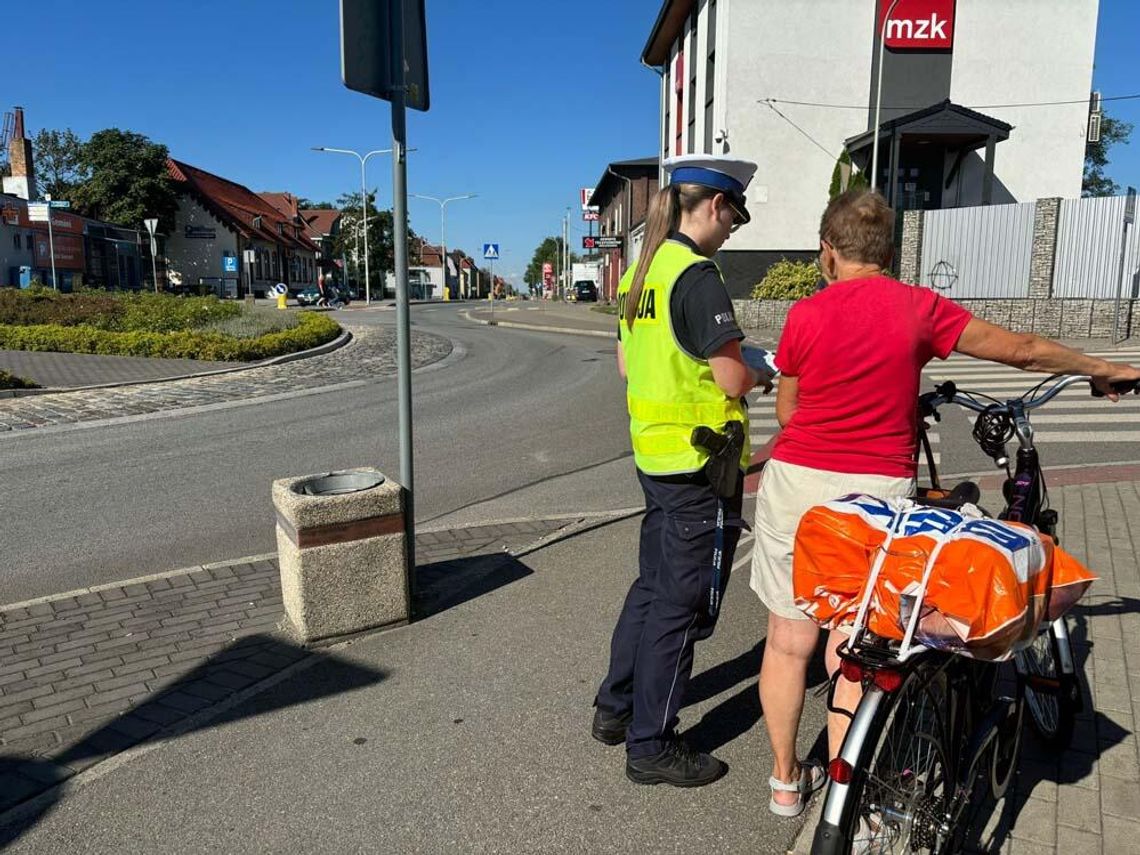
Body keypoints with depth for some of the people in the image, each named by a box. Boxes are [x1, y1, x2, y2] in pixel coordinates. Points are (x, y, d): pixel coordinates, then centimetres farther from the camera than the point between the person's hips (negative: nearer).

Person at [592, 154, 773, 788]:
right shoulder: (698, 276, -18)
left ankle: (615, 707, 34)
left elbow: (627, 365, 15)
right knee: (682, 604, 3)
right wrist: (763, 373, 2)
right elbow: (734, 379, -19)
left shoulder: (640, 273, 10)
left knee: (653, 584, 21)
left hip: (653, 453, 9)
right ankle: (652, 746, 16)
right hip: (701, 463, -9)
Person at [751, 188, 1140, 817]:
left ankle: (786, 779, 29)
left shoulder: (806, 314, -2)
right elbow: (1023, 350, 9)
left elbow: (786, 411, 7)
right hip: (878, 491, 0)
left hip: (798, 482, 0)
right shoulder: (920, 308, -1)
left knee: (789, 640, 14)